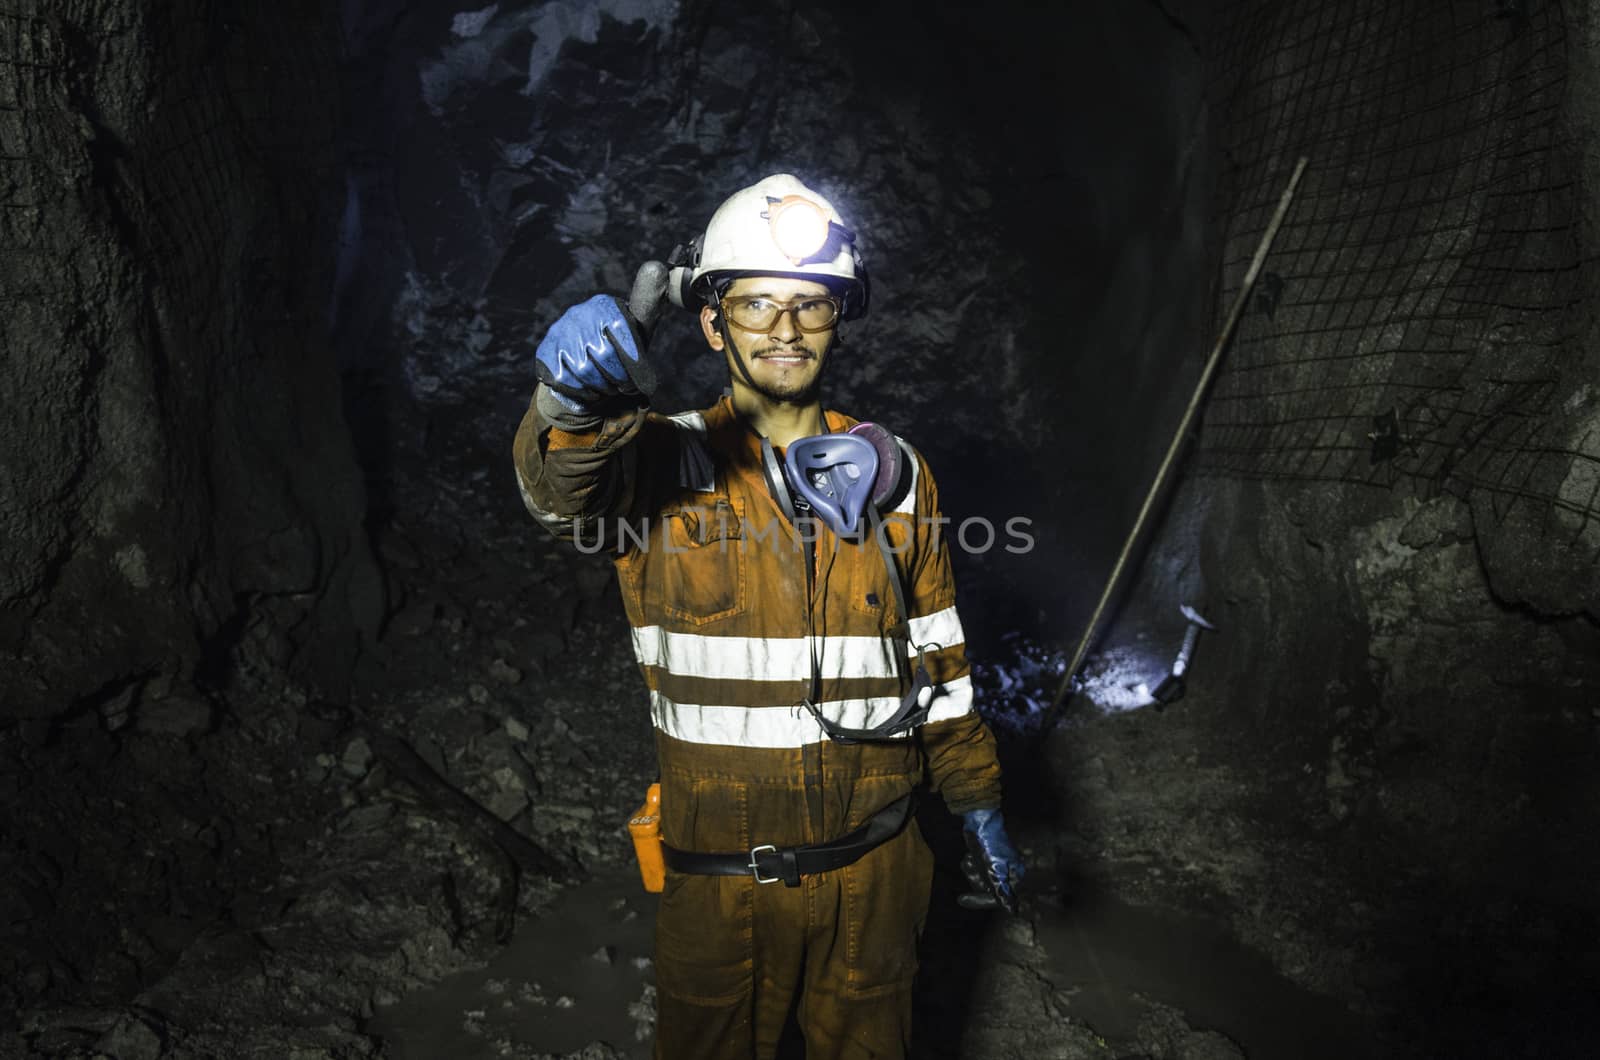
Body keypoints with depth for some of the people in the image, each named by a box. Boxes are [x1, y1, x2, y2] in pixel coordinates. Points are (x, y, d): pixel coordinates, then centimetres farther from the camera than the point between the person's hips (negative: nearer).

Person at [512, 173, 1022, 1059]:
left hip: (869, 871, 2)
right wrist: (578, 404, -52)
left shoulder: (893, 472, 1)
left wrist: (976, 799, 10)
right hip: (718, 878, -1)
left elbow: (935, 652, 8)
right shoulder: (665, 463, -8)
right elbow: (564, 490, -30)